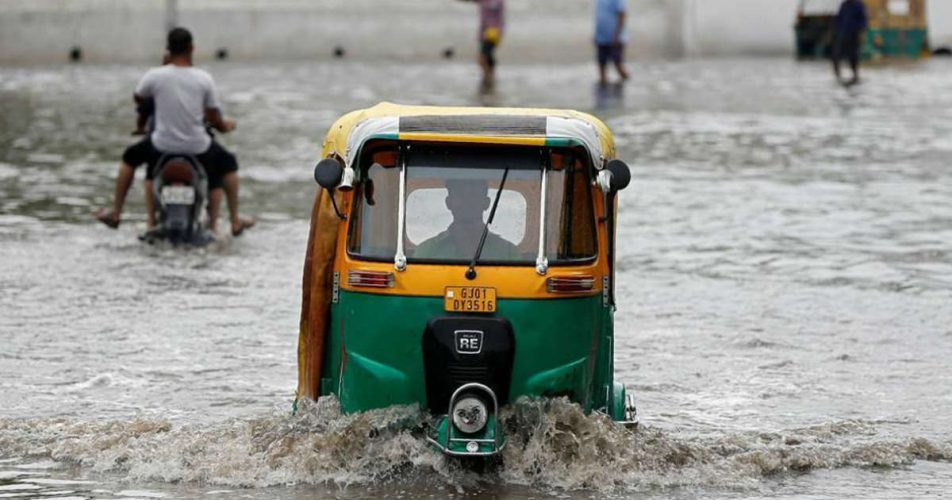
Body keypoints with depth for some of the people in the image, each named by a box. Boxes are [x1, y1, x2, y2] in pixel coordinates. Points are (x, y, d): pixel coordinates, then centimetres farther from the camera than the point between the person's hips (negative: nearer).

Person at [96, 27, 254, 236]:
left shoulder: (155, 76, -11)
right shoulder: (204, 79, -9)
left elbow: (138, 98, 10)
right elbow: (214, 120, -4)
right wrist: (226, 126, 20)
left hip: (162, 145, 0)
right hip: (197, 147, 0)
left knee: (130, 158, 31)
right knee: (228, 164, 31)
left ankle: (115, 214, 34)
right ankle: (235, 221, 32)